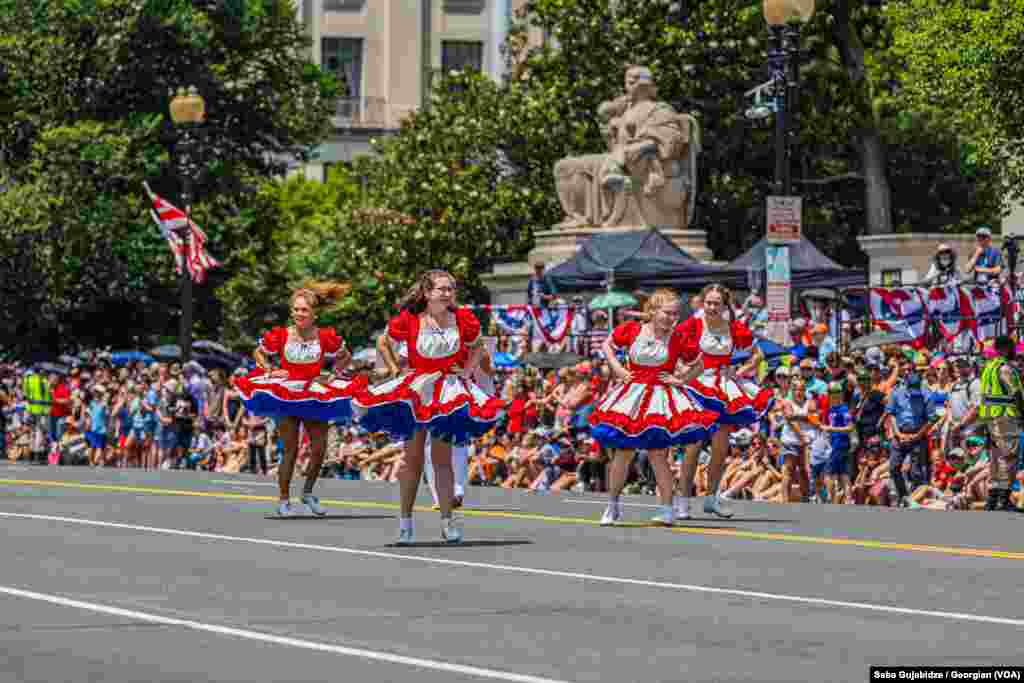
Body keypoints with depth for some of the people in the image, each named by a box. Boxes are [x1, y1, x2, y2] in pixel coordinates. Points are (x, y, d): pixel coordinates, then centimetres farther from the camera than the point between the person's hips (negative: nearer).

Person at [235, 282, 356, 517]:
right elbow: (259, 353, 11)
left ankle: (308, 493, 20)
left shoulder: (325, 337, -5)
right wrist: (270, 372, -5)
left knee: (319, 449, -3)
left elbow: (345, 357, 12)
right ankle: (284, 500, 8)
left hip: (315, 398, 2)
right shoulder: (281, 335, -6)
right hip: (285, 396, -2)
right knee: (290, 450, -3)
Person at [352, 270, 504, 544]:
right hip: (414, 388, -1)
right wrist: (395, 369, -1)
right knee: (413, 457, 5)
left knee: (442, 459, 1)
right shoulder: (409, 320, -12)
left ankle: (447, 521, 5)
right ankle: (406, 520, 13)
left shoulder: (464, 320, -6)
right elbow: (385, 343, 6)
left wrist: (467, 371, 1)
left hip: (449, 392, 1)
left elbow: (476, 347, 14)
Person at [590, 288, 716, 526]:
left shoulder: (679, 338, -4)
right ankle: (613, 504, 21)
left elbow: (699, 367, 8)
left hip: (661, 397, -2)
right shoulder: (631, 330, -2)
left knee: (658, 454, -9)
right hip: (631, 395, 2)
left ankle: (667, 509, -2)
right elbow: (608, 346, 15)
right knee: (624, 452, 7)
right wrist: (618, 369, 1)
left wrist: (680, 379, -6)